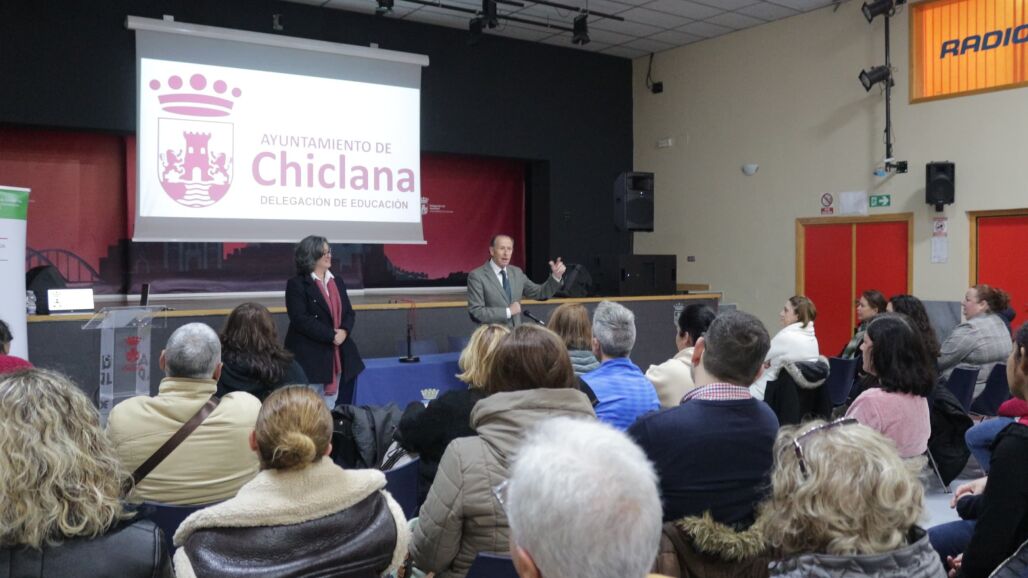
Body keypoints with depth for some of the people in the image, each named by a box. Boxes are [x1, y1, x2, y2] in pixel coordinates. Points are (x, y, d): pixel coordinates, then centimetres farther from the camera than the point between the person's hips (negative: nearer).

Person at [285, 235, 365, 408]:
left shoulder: (337, 281, 14)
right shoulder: (296, 284, -7)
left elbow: (349, 312, 11)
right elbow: (300, 319, -17)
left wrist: (344, 331, -11)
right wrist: (330, 336, -19)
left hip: (337, 355, 6)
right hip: (310, 356, -6)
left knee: (331, 407, 11)